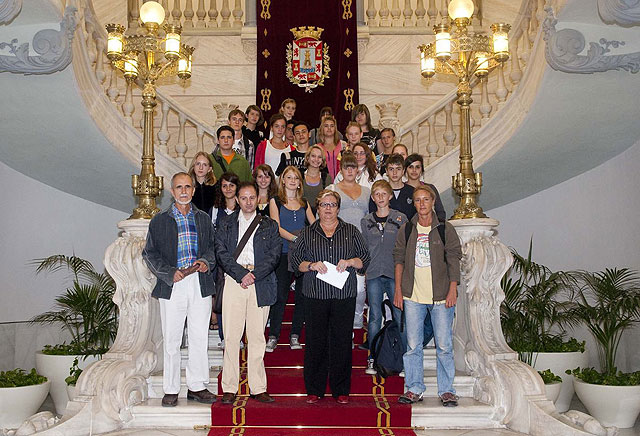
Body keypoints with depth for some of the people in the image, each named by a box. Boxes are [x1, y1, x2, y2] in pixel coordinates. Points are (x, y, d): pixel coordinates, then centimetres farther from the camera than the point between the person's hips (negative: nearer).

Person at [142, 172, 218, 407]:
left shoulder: (203, 219, 14)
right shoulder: (159, 221, 6)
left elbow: (213, 246, 18)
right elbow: (150, 253, 3)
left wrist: (206, 261, -4)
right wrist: (170, 272, -10)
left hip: (200, 284, 2)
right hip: (172, 285, -2)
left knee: (200, 338, 5)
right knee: (171, 339, 3)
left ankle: (197, 386, 17)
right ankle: (171, 390, 14)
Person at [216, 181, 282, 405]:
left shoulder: (270, 226, 13)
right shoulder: (226, 225, 13)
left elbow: (274, 255, 3)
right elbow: (222, 253, 1)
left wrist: (253, 274, -10)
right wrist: (241, 274, -11)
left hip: (260, 284, 0)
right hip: (233, 282, 0)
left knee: (257, 337, 3)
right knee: (231, 336, -1)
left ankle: (258, 388, 10)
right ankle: (229, 388, 6)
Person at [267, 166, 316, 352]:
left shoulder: (304, 203, 16)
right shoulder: (275, 201, 6)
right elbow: (277, 227, -6)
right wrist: (295, 238, -21)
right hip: (284, 253, -3)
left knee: (302, 295, 2)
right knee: (280, 296, -6)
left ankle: (295, 335, 11)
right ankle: (273, 336, 3)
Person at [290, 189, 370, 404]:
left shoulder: (351, 231, 10)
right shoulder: (307, 233, 10)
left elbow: (365, 258, 9)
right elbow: (295, 260, 7)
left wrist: (350, 262, -9)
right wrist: (311, 265, -9)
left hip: (344, 296, 0)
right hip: (315, 295, 0)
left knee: (342, 341, 2)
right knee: (315, 341, 2)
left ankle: (341, 390, 13)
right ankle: (314, 390, 14)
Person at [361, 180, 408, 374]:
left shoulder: (401, 218, 5)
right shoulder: (366, 221, 11)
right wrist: (364, 268, 7)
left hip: (395, 273, -2)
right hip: (373, 275, 2)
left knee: (400, 317, -3)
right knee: (374, 317, 5)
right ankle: (372, 358, 12)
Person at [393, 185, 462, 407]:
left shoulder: (445, 229, 1)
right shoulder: (406, 230, 7)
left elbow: (454, 260, 0)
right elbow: (399, 259, 10)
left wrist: (452, 290, -7)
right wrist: (398, 289, 5)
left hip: (441, 296, -2)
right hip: (413, 296, 2)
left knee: (444, 345, 1)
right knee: (413, 345, 6)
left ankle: (446, 390, 13)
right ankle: (414, 389, 16)